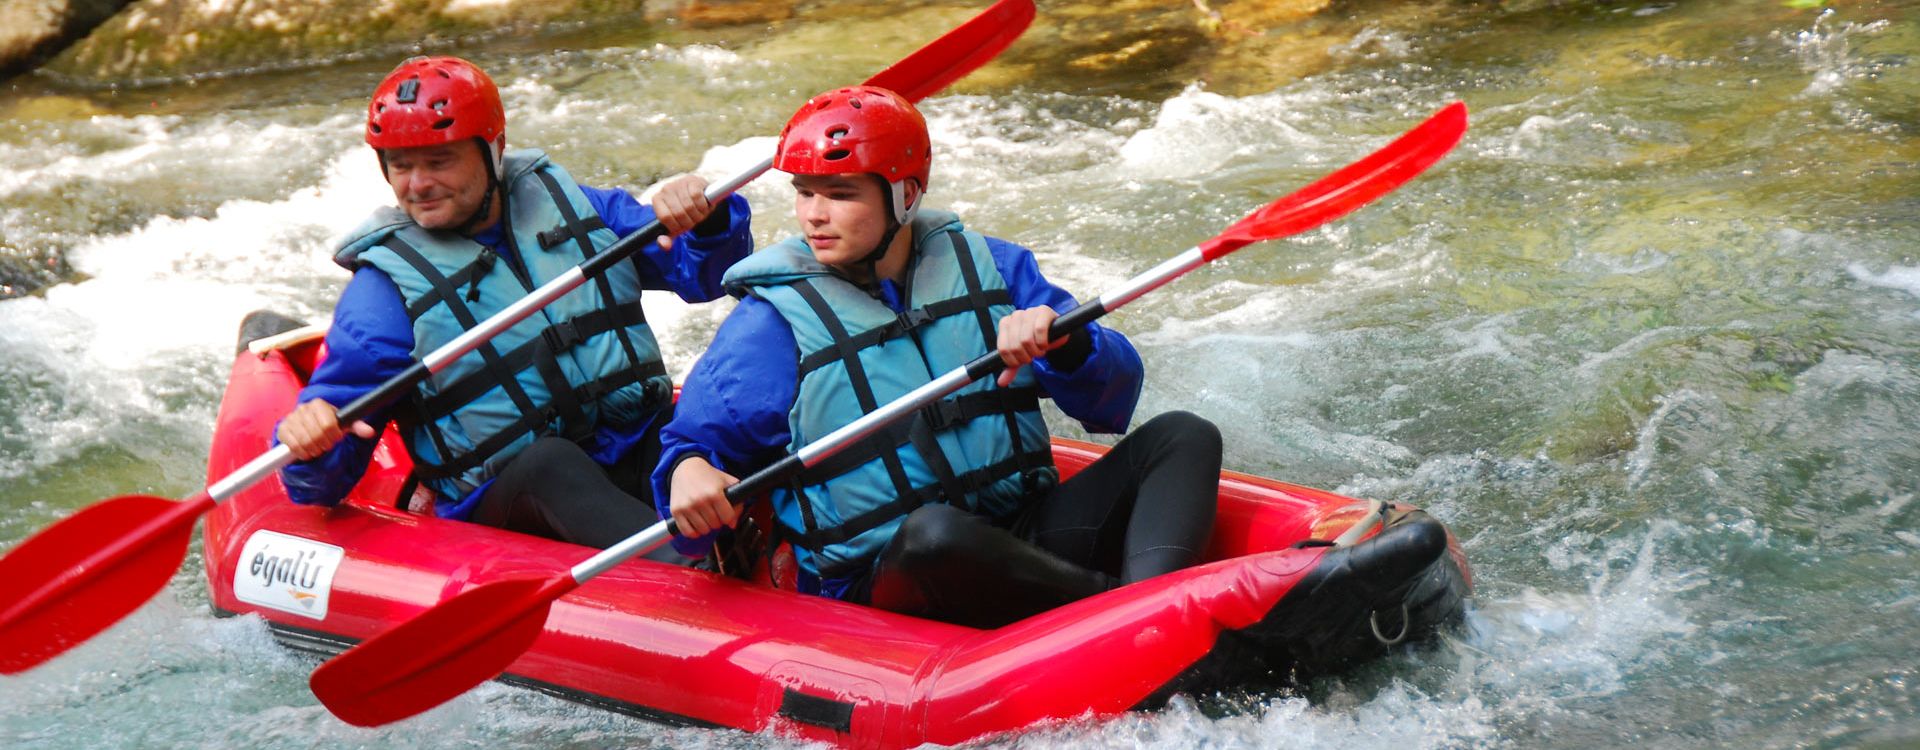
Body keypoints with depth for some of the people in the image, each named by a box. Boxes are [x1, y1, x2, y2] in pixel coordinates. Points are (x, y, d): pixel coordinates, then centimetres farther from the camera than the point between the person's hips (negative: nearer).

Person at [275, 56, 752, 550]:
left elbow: (709, 273, 16)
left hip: (644, 454, 5)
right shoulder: (386, 283, 1)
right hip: (508, 506, -5)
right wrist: (309, 444, -27)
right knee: (551, 463, -37)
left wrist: (708, 221, -6)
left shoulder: (562, 202, 13)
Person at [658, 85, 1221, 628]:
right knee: (935, 532, -39)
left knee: (1183, 437, -12)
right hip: (884, 585, -5)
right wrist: (688, 472, -24)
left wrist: (1064, 343, -19)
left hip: (1025, 538, 5)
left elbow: (1115, 396, 4)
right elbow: (696, 439, 1)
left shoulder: (988, 267, 9)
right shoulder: (771, 323, 0)